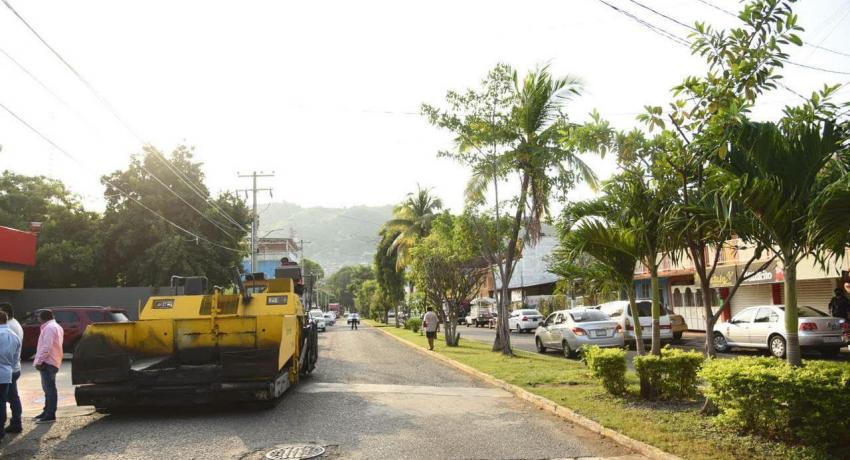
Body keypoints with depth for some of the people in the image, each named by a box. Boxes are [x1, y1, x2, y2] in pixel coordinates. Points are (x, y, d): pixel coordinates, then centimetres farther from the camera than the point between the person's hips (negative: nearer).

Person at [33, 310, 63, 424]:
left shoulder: (49, 328, -14)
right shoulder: (56, 327, 20)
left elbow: (47, 347, -22)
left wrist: (39, 361, -19)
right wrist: (40, 360, 21)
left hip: (48, 363, -11)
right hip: (53, 362, 11)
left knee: (50, 389, -9)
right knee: (48, 388, 17)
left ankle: (50, 415, -8)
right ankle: (47, 412, 26)